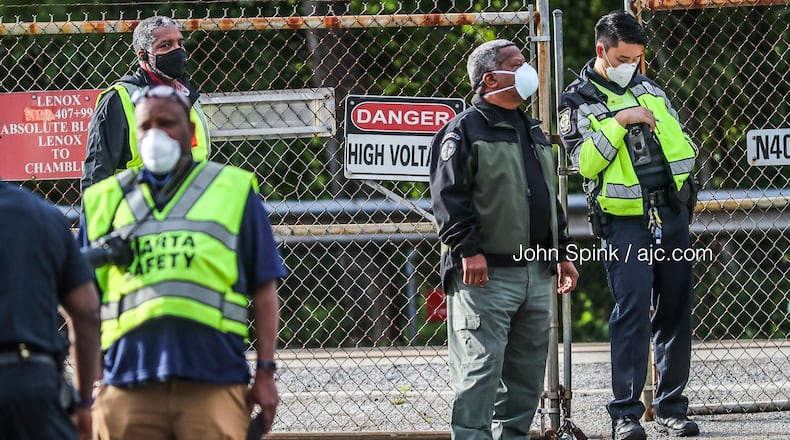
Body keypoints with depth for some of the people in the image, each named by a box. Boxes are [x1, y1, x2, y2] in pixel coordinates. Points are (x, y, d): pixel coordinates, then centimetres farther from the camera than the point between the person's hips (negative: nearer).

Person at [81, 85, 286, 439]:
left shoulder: (234, 191, 13)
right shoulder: (105, 200, 17)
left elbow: (264, 289, 12)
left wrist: (265, 373, 4)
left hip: (213, 380, -2)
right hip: (128, 382, 2)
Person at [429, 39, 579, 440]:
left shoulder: (532, 132, 21)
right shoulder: (464, 130, -5)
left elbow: (550, 197, 27)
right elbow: (449, 195, -13)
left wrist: (561, 253, 22)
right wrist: (468, 249, -20)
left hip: (535, 273, 8)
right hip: (486, 272, -8)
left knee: (528, 369, 10)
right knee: (481, 367, -11)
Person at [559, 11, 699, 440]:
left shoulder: (649, 89, 16)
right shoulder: (578, 101, 0)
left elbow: (681, 142, 24)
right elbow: (585, 162, -13)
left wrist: (684, 185, 8)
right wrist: (618, 122, -19)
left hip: (672, 215, 5)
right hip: (625, 223, -5)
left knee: (675, 310, 6)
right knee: (631, 312, -13)